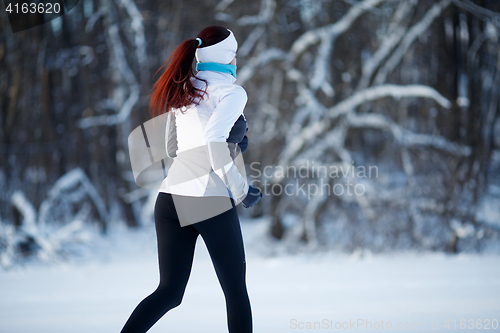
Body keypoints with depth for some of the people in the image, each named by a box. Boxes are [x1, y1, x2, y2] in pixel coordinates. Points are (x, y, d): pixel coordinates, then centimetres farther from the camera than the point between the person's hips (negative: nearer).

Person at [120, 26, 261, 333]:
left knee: (169, 292, 10)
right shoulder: (231, 91, -4)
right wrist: (240, 189, -11)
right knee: (236, 290, 9)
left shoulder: (182, 92, 18)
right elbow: (213, 138, -20)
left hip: (171, 197, 6)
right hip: (210, 200, -6)